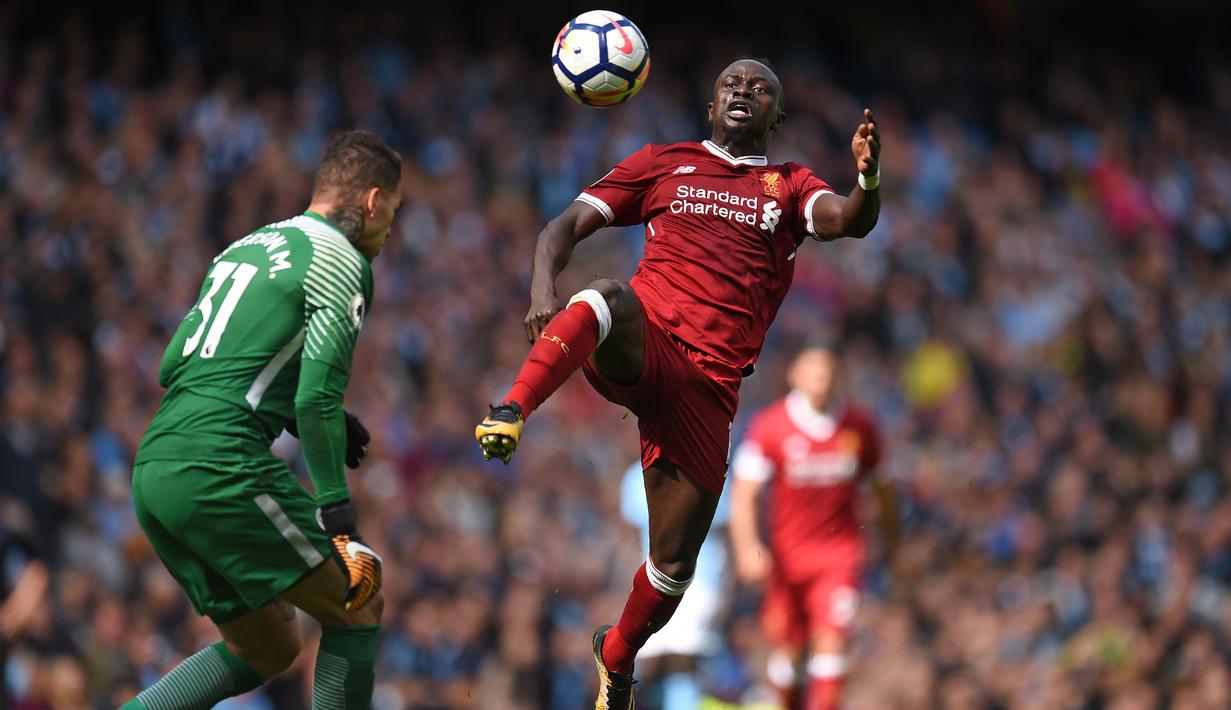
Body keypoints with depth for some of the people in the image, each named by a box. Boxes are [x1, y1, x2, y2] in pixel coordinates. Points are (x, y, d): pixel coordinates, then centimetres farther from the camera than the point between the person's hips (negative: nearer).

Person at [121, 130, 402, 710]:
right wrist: (336, 507, -11)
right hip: (221, 469, -9)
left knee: (268, 647, 17)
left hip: (152, 467, 9)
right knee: (358, 610, 4)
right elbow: (318, 395, -13)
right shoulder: (341, 261, -2)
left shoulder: (248, 247, 23)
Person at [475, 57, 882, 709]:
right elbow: (567, 226, 13)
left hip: (707, 385, 1)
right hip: (641, 344, -1)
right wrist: (543, 291, -9)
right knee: (608, 296, -39)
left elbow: (849, 221, -5)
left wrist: (868, 176, -30)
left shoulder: (790, 188, 17)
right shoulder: (663, 163, 18)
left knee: (674, 567, 1)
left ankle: (617, 658, 29)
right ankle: (511, 413, -45)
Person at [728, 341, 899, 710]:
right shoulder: (769, 427, -9)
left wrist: (891, 537, 20)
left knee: (832, 638, -16)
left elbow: (881, 484, 13)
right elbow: (744, 493, -11)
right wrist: (747, 546, -25)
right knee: (788, 648, 7)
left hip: (840, 554, 0)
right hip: (787, 553, 0)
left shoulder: (858, 427, -2)